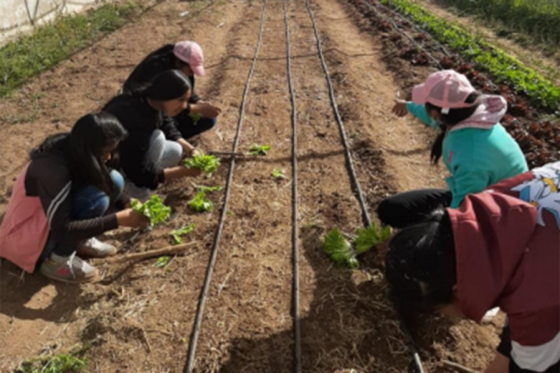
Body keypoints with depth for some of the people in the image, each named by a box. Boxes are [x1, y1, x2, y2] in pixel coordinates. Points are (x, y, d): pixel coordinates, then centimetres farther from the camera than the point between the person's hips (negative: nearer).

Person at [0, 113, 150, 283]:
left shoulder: (71, 149, -9)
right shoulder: (52, 170, -33)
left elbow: (107, 186, 7)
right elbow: (62, 229, -32)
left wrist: (126, 203, -11)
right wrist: (117, 220, -33)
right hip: (26, 238, -8)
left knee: (114, 180, -11)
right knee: (97, 199, -30)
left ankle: (80, 241, 2)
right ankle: (57, 261, -13)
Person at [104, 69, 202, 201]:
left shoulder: (151, 101, -13)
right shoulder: (137, 120, -36)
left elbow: (169, 131, 5)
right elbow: (141, 173, -30)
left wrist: (191, 150, -11)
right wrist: (184, 171, -26)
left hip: (125, 150, 8)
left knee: (175, 151, -1)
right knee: (157, 138, -27)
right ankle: (138, 198, -13)